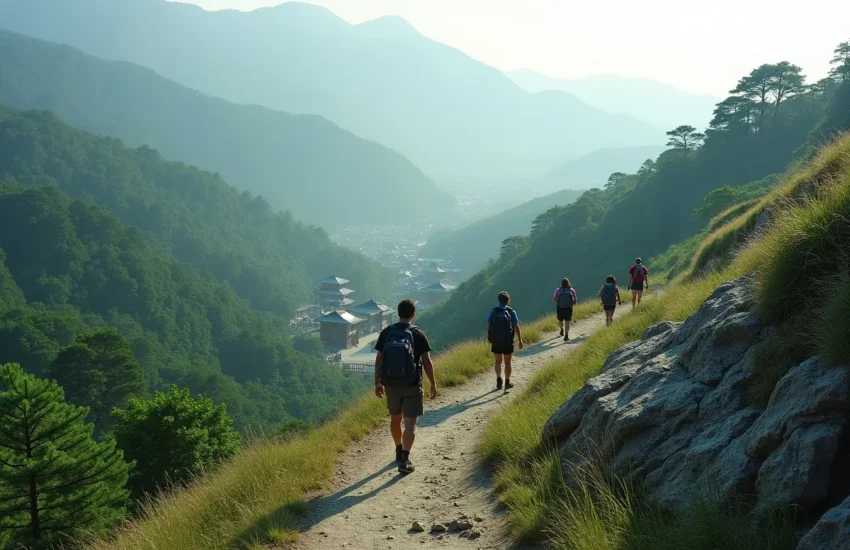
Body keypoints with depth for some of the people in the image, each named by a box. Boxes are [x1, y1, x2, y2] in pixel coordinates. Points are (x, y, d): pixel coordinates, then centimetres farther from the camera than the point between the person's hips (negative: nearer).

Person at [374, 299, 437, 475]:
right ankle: (404, 460, -11)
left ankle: (399, 452, 37)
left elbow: (378, 360, 0)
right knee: (410, 423, 0)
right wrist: (433, 385, 3)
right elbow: (427, 363, -8)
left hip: (391, 384, 3)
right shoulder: (418, 335, -9)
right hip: (412, 386, -3)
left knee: (395, 418, 21)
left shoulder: (386, 333, -2)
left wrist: (377, 383, 10)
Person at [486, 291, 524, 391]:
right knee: (507, 363, 15)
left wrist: (490, 340, 9)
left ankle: (499, 379, -9)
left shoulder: (493, 311, -3)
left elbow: (488, 327, -4)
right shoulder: (511, 312, -7)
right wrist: (520, 341, -4)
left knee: (498, 362, 13)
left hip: (495, 341, 1)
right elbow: (517, 327, -11)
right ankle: (507, 383, 23)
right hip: (508, 342, -1)